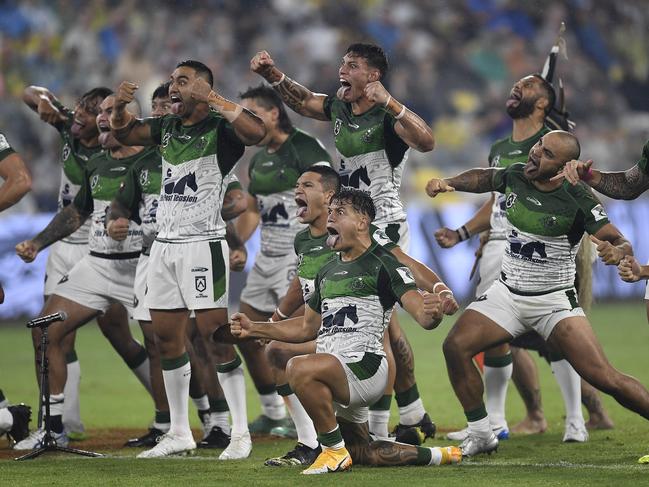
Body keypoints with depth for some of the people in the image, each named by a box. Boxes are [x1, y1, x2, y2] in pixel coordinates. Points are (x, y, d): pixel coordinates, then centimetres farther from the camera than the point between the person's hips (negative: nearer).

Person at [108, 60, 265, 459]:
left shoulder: (220, 129, -9)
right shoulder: (167, 127, 12)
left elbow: (256, 132, -29)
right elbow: (124, 134, 25)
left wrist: (211, 98, -31)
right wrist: (121, 105, 4)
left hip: (202, 243, -7)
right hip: (165, 243, 7)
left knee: (216, 335, -10)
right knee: (167, 339, 9)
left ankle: (241, 433, -4)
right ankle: (180, 433, 17)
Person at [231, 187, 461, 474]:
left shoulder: (383, 265, -7)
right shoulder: (327, 272, 18)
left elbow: (421, 314, -18)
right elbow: (308, 327, 28)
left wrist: (432, 313, -43)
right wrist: (254, 329, 21)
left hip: (364, 365, -9)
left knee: (299, 369, -35)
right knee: (363, 454, 18)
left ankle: (334, 450, -22)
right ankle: (436, 456, 33)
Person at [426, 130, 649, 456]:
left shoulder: (577, 200, -17)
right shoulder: (513, 176, -5)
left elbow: (622, 242, -18)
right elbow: (481, 178, 19)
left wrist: (615, 252, -41)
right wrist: (447, 183, 3)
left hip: (555, 300, -4)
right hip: (507, 293, 4)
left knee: (603, 378, -17)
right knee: (456, 346, -14)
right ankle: (481, 436, 1)